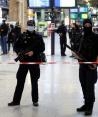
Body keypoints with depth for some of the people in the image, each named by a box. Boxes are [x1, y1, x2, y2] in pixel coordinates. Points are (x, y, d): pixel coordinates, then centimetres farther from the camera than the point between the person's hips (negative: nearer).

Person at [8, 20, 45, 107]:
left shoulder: (38, 37, 1)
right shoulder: (22, 36, 3)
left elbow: (42, 48, -4)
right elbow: (16, 46, 5)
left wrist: (34, 52, -18)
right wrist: (19, 52, -15)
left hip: (35, 61, -1)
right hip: (24, 61, 1)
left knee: (34, 82, 9)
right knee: (20, 81, 4)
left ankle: (35, 100, 21)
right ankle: (16, 100, 12)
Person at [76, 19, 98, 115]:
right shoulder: (83, 37, 13)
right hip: (82, 64, 7)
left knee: (90, 86, -4)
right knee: (84, 85, 12)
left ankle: (90, 107, 5)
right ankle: (86, 104, 24)